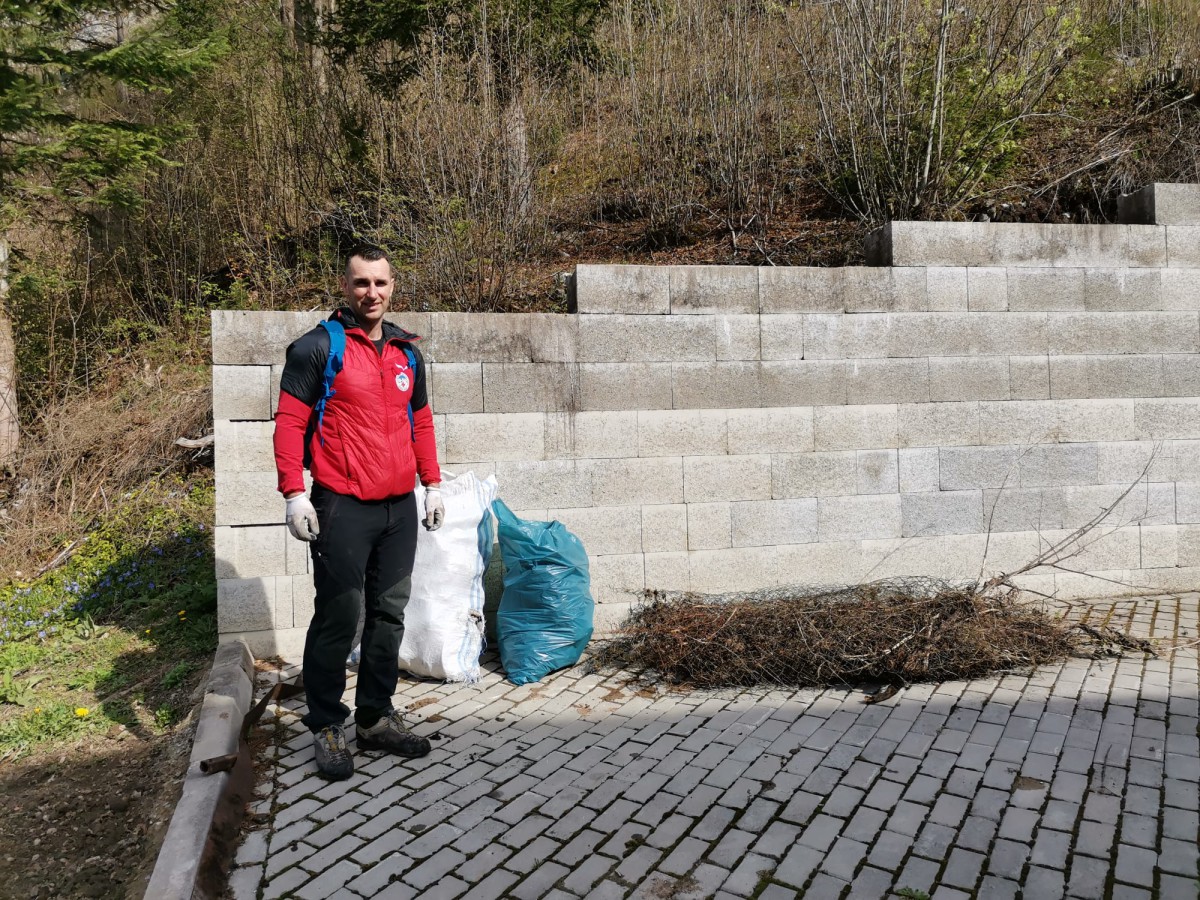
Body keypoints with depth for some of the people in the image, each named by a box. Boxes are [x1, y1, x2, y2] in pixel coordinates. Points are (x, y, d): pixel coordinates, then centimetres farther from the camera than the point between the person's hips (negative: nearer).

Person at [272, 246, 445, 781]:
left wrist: (432, 484, 16)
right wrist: (294, 495, -13)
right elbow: (289, 422, -7)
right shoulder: (317, 348, -5)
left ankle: (376, 719, 26)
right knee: (338, 619, 1)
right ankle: (327, 728, 18)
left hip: (400, 507, 6)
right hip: (343, 509, -6)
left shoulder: (406, 351, 13)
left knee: (389, 615, 12)